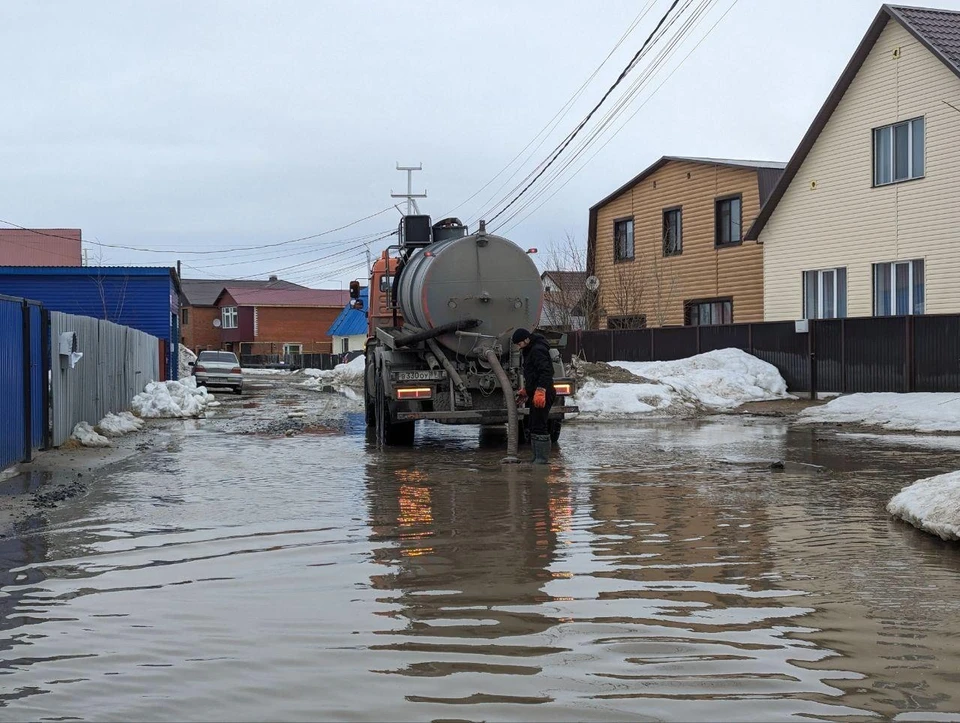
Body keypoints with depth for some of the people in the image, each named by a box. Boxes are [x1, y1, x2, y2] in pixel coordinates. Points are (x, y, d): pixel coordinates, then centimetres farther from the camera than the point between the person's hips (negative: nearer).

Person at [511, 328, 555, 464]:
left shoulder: (538, 351, -15)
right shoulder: (530, 351, 20)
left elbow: (546, 372, -25)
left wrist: (540, 391, -31)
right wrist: (525, 390, 34)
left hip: (542, 396, -11)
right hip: (535, 395, 11)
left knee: (539, 426, -10)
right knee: (533, 426, 14)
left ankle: (542, 458, -8)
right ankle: (537, 457, 20)